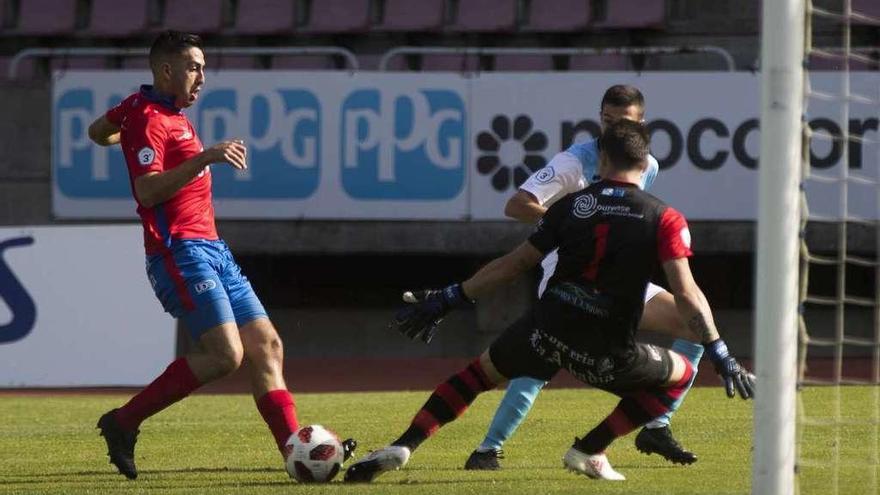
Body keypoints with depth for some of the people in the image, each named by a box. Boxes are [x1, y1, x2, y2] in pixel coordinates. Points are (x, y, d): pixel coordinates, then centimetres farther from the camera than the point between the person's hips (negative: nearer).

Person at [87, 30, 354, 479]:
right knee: (225, 354, -20)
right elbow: (147, 190, -25)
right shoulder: (147, 118, -11)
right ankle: (123, 423, -10)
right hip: (180, 252, -11)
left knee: (266, 346, 1)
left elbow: (98, 132, 35)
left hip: (212, 250, 11)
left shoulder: (168, 113, 18)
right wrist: (204, 158, -30)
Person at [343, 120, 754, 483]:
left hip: (546, 330, 3)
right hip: (606, 352, -3)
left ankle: (401, 447, 12)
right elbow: (686, 294, -12)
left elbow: (515, 263, 9)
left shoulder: (571, 206, 7)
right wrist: (721, 357, -10)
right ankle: (590, 452, 18)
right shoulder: (663, 219, -2)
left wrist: (447, 300, 17)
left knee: (480, 371, 27)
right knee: (681, 375, 23)